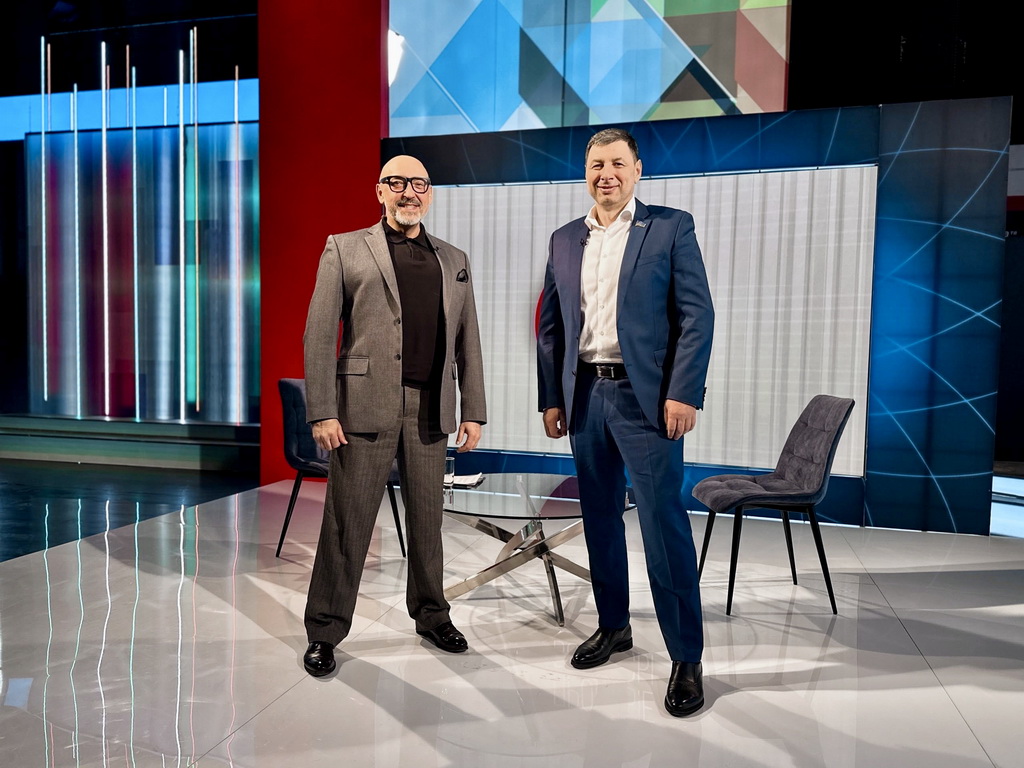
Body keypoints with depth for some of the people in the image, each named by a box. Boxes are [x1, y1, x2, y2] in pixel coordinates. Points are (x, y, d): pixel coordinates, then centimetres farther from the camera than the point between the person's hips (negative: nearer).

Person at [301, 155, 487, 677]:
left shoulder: (453, 260, 14)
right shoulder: (344, 250, 5)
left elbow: (467, 341, 12)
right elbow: (319, 336, -2)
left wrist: (473, 411, 6)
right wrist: (322, 413, -10)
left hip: (430, 412, 3)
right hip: (365, 408, -3)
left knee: (427, 520, 14)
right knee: (347, 523, 4)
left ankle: (431, 615, 33)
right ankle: (325, 632, 21)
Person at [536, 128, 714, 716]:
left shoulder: (671, 227, 1)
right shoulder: (565, 240, 14)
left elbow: (698, 316, -5)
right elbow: (550, 326, 14)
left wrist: (683, 394, -13)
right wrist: (551, 397, 8)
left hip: (645, 398, -5)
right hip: (584, 397, 5)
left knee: (664, 524, -4)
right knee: (600, 519, 13)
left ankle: (687, 658, 9)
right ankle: (613, 626, 31)